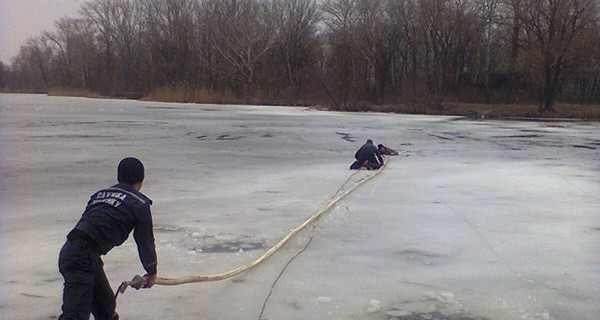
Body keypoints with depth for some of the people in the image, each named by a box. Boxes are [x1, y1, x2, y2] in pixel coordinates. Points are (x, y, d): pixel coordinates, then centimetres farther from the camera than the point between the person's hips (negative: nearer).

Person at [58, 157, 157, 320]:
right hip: (81, 259, -8)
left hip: (70, 251, 8)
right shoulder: (140, 204, 0)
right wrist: (152, 272, 22)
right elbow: (145, 241, 7)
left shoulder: (100, 194, 20)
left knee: (106, 305, 21)